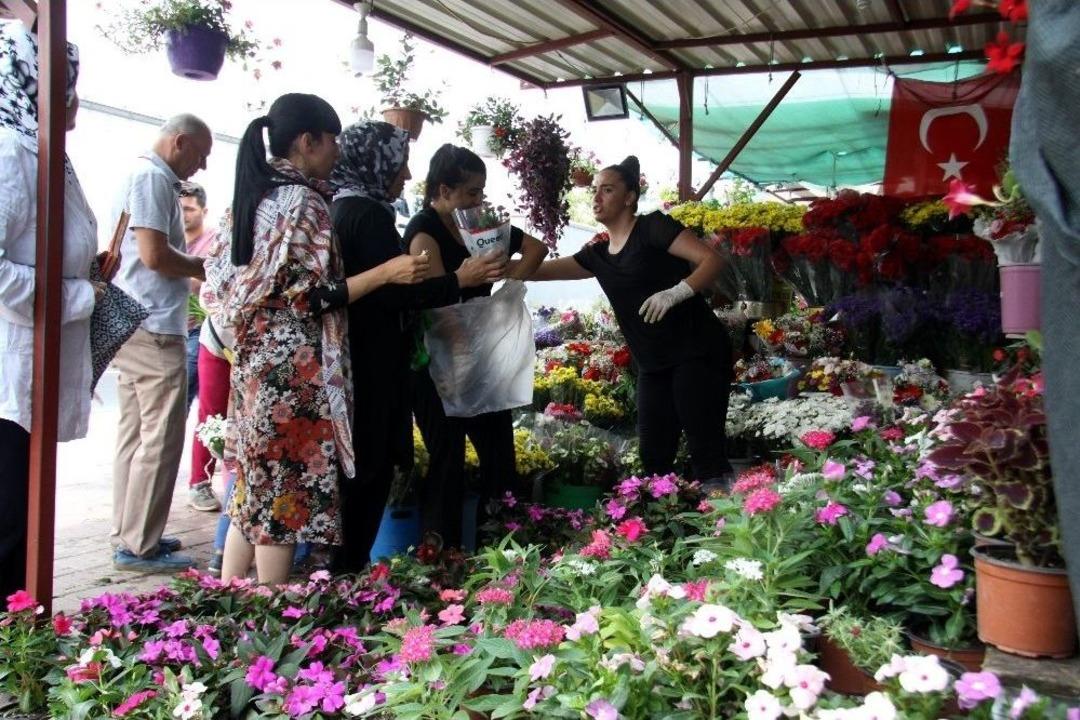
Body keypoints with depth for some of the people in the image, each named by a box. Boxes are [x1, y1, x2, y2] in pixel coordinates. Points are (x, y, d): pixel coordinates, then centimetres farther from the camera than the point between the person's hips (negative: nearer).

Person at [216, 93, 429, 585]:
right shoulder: (303, 200, -13)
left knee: (255, 488, 14)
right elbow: (310, 294, -16)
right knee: (285, 493, -2)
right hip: (293, 367, -9)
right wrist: (386, 272, -17)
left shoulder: (259, 195, 14)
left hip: (256, 360, 9)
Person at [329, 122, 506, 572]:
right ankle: (347, 571, 4)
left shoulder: (339, 209, 14)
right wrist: (459, 280, -13)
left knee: (352, 474, 15)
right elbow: (394, 291, -20)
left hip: (349, 361, 10)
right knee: (369, 474, -2)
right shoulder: (367, 215, -15)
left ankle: (339, 570, 23)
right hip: (369, 366, -10)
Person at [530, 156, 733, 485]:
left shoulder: (653, 227, -6)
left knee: (706, 451, -10)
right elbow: (542, 270, 10)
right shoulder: (598, 254, 14)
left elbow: (712, 259, -13)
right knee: (653, 456, 6)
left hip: (698, 353, -7)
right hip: (654, 365, 7)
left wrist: (675, 292, -28)